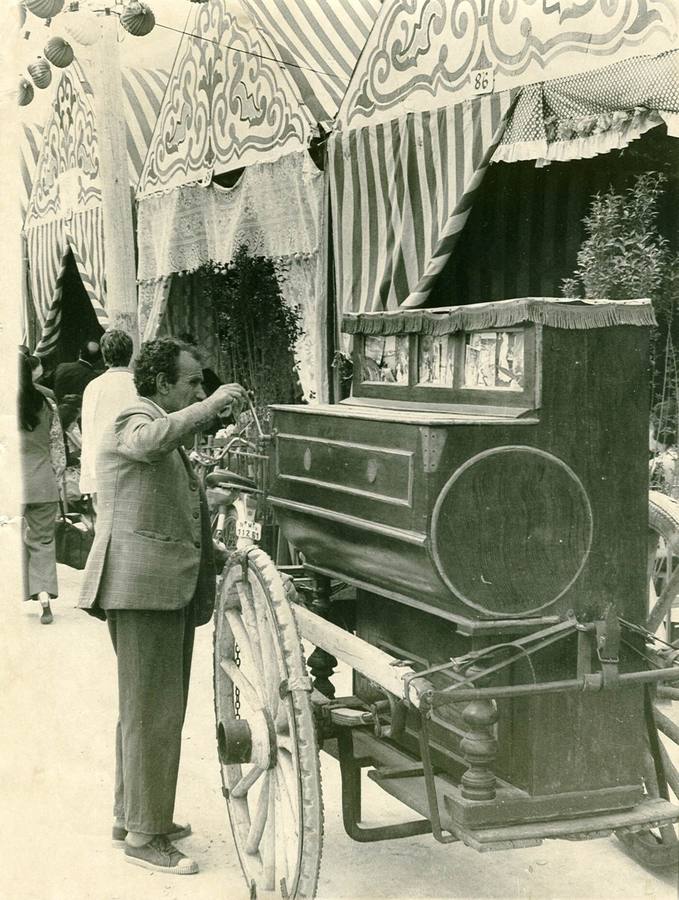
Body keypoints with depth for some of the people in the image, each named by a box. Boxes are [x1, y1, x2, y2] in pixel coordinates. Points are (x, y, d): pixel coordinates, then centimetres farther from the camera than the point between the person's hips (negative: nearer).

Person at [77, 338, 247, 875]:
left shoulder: (162, 429, 24)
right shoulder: (134, 423, -9)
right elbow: (152, 442, -35)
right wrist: (211, 406, -32)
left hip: (167, 588, 11)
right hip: (143, 586, -11)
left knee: (143, 709, 17)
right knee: (153, 712, -7)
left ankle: (132, 816, 28)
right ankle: (144, 837, -1)